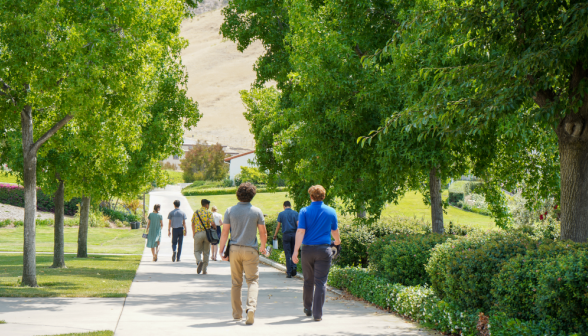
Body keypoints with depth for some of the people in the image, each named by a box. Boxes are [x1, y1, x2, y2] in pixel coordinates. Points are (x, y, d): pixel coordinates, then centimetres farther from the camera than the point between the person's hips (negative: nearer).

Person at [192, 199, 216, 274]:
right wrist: (215, 228, 7)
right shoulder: (209, 212, -3)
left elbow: (193, 224, 11)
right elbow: (212, 223, -14)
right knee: (206, 252, 10)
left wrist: (193, 233, 23)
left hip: (198, 233, 1)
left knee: (197, 251, 8)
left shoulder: (196, 212, 6)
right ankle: (204, 270, 11)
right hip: (207, 233, -1)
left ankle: (199, 261, -24)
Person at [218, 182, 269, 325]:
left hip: (234, 249, 2)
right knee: (252, 280, 1)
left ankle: (237, 313, 16)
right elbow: (263, 233, 1)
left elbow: (225, 233, -2)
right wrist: (263, 247, 19)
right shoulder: (256, 211, -3)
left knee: (236, 282, 11)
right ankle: (251, 307, -21)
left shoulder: (230, 211, 0)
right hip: (250, 250, -2)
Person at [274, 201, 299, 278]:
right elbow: (298, 225, -3)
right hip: (294, 234, 1)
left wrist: (275, 235, 15)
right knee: (293, 252, 14)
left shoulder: (281, 214, 2)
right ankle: (293, 267, -8)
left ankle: (289, 272, -1)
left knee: (288, 254, 1)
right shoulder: (295, 213, 4)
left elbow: (278, 226, 4)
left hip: (286, 235, -1)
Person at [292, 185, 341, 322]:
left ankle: (308, 309, 28)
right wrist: (337, 240, 37)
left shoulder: (304, 211, -3)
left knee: (308, 281, 16)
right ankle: (317, 313, -6)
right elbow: (335, 231, 15)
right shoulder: (331, 212, 2)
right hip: (324, 249, -1)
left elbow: (300, 231, -10)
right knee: (320, 282, -1)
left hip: (307, 249, 1)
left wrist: (295, 251, -12)